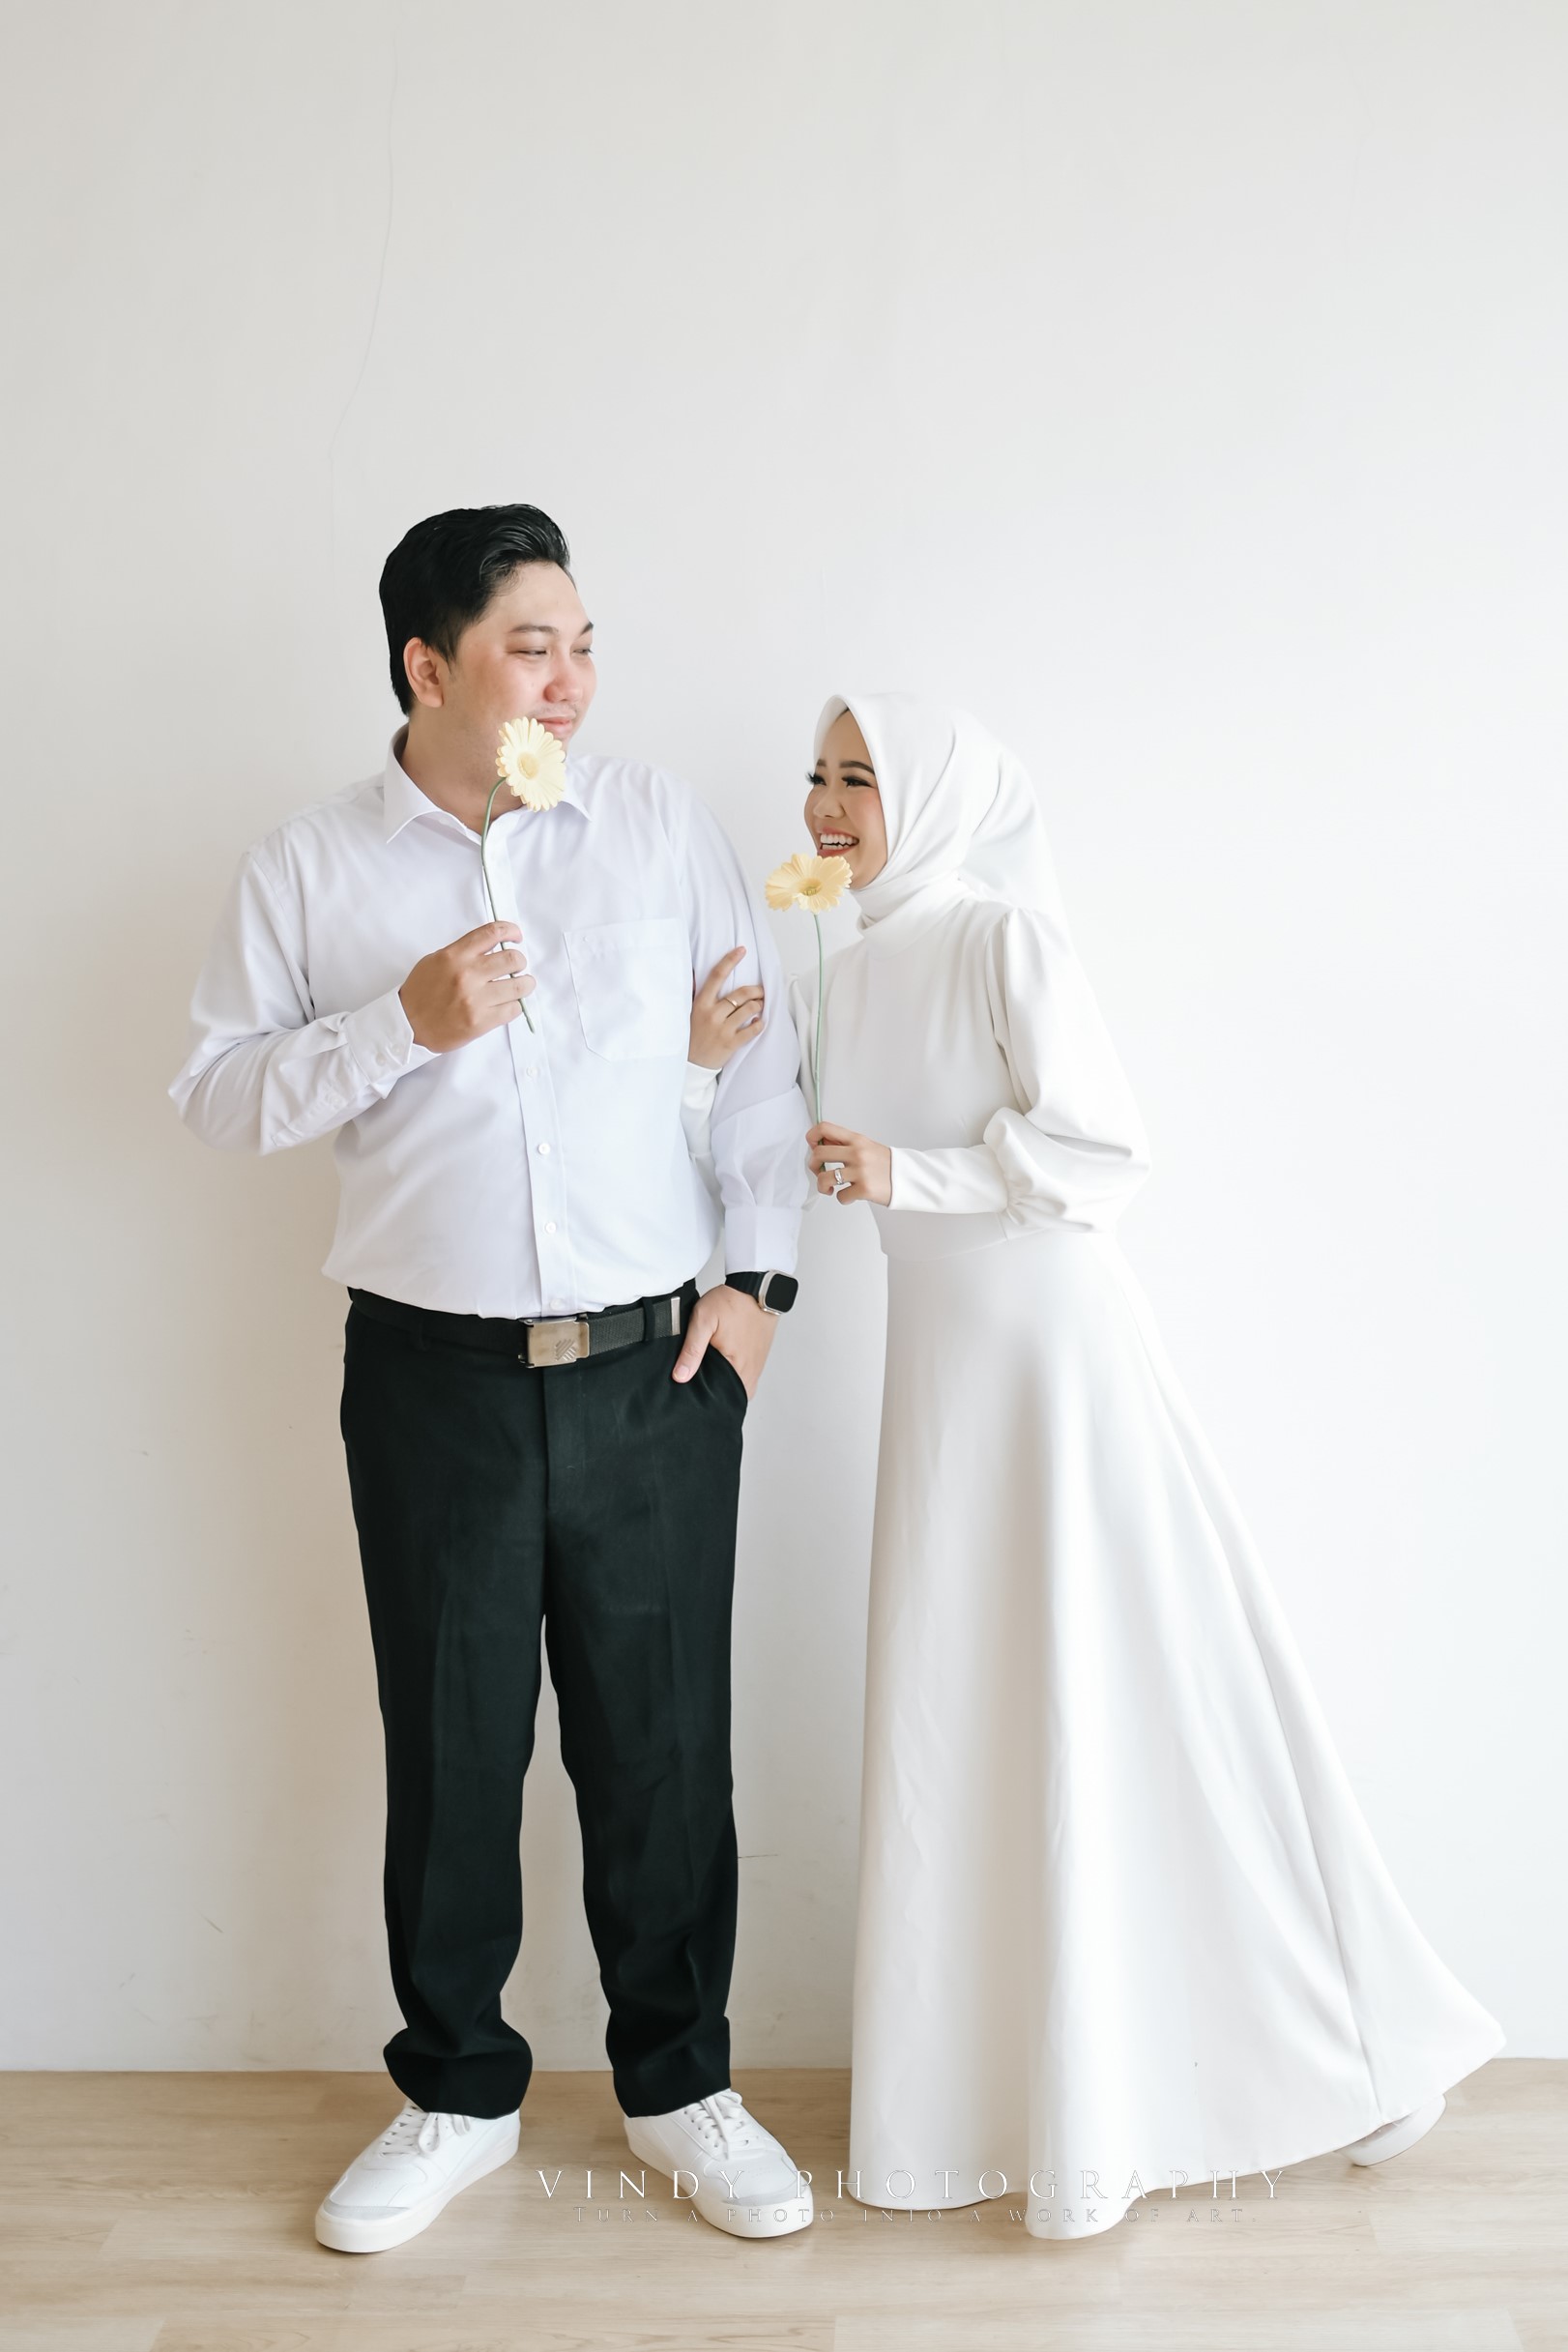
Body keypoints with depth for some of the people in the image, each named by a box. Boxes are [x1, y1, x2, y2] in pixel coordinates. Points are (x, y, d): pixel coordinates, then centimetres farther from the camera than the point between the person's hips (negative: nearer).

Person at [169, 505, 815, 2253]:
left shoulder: (661, 822, 4)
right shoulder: (307, 869, 2)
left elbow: (761, 1045, 8)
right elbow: (216, 1094, 1)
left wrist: (756, 1273, 2)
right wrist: (406, 1021, -13)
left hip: (654, 1372, 1)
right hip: (435, 1377, 0)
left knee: (662, 1743, 8)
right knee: (451, 1746, 10)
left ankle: (678, 2084, 28)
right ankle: (456, 2096, 30)